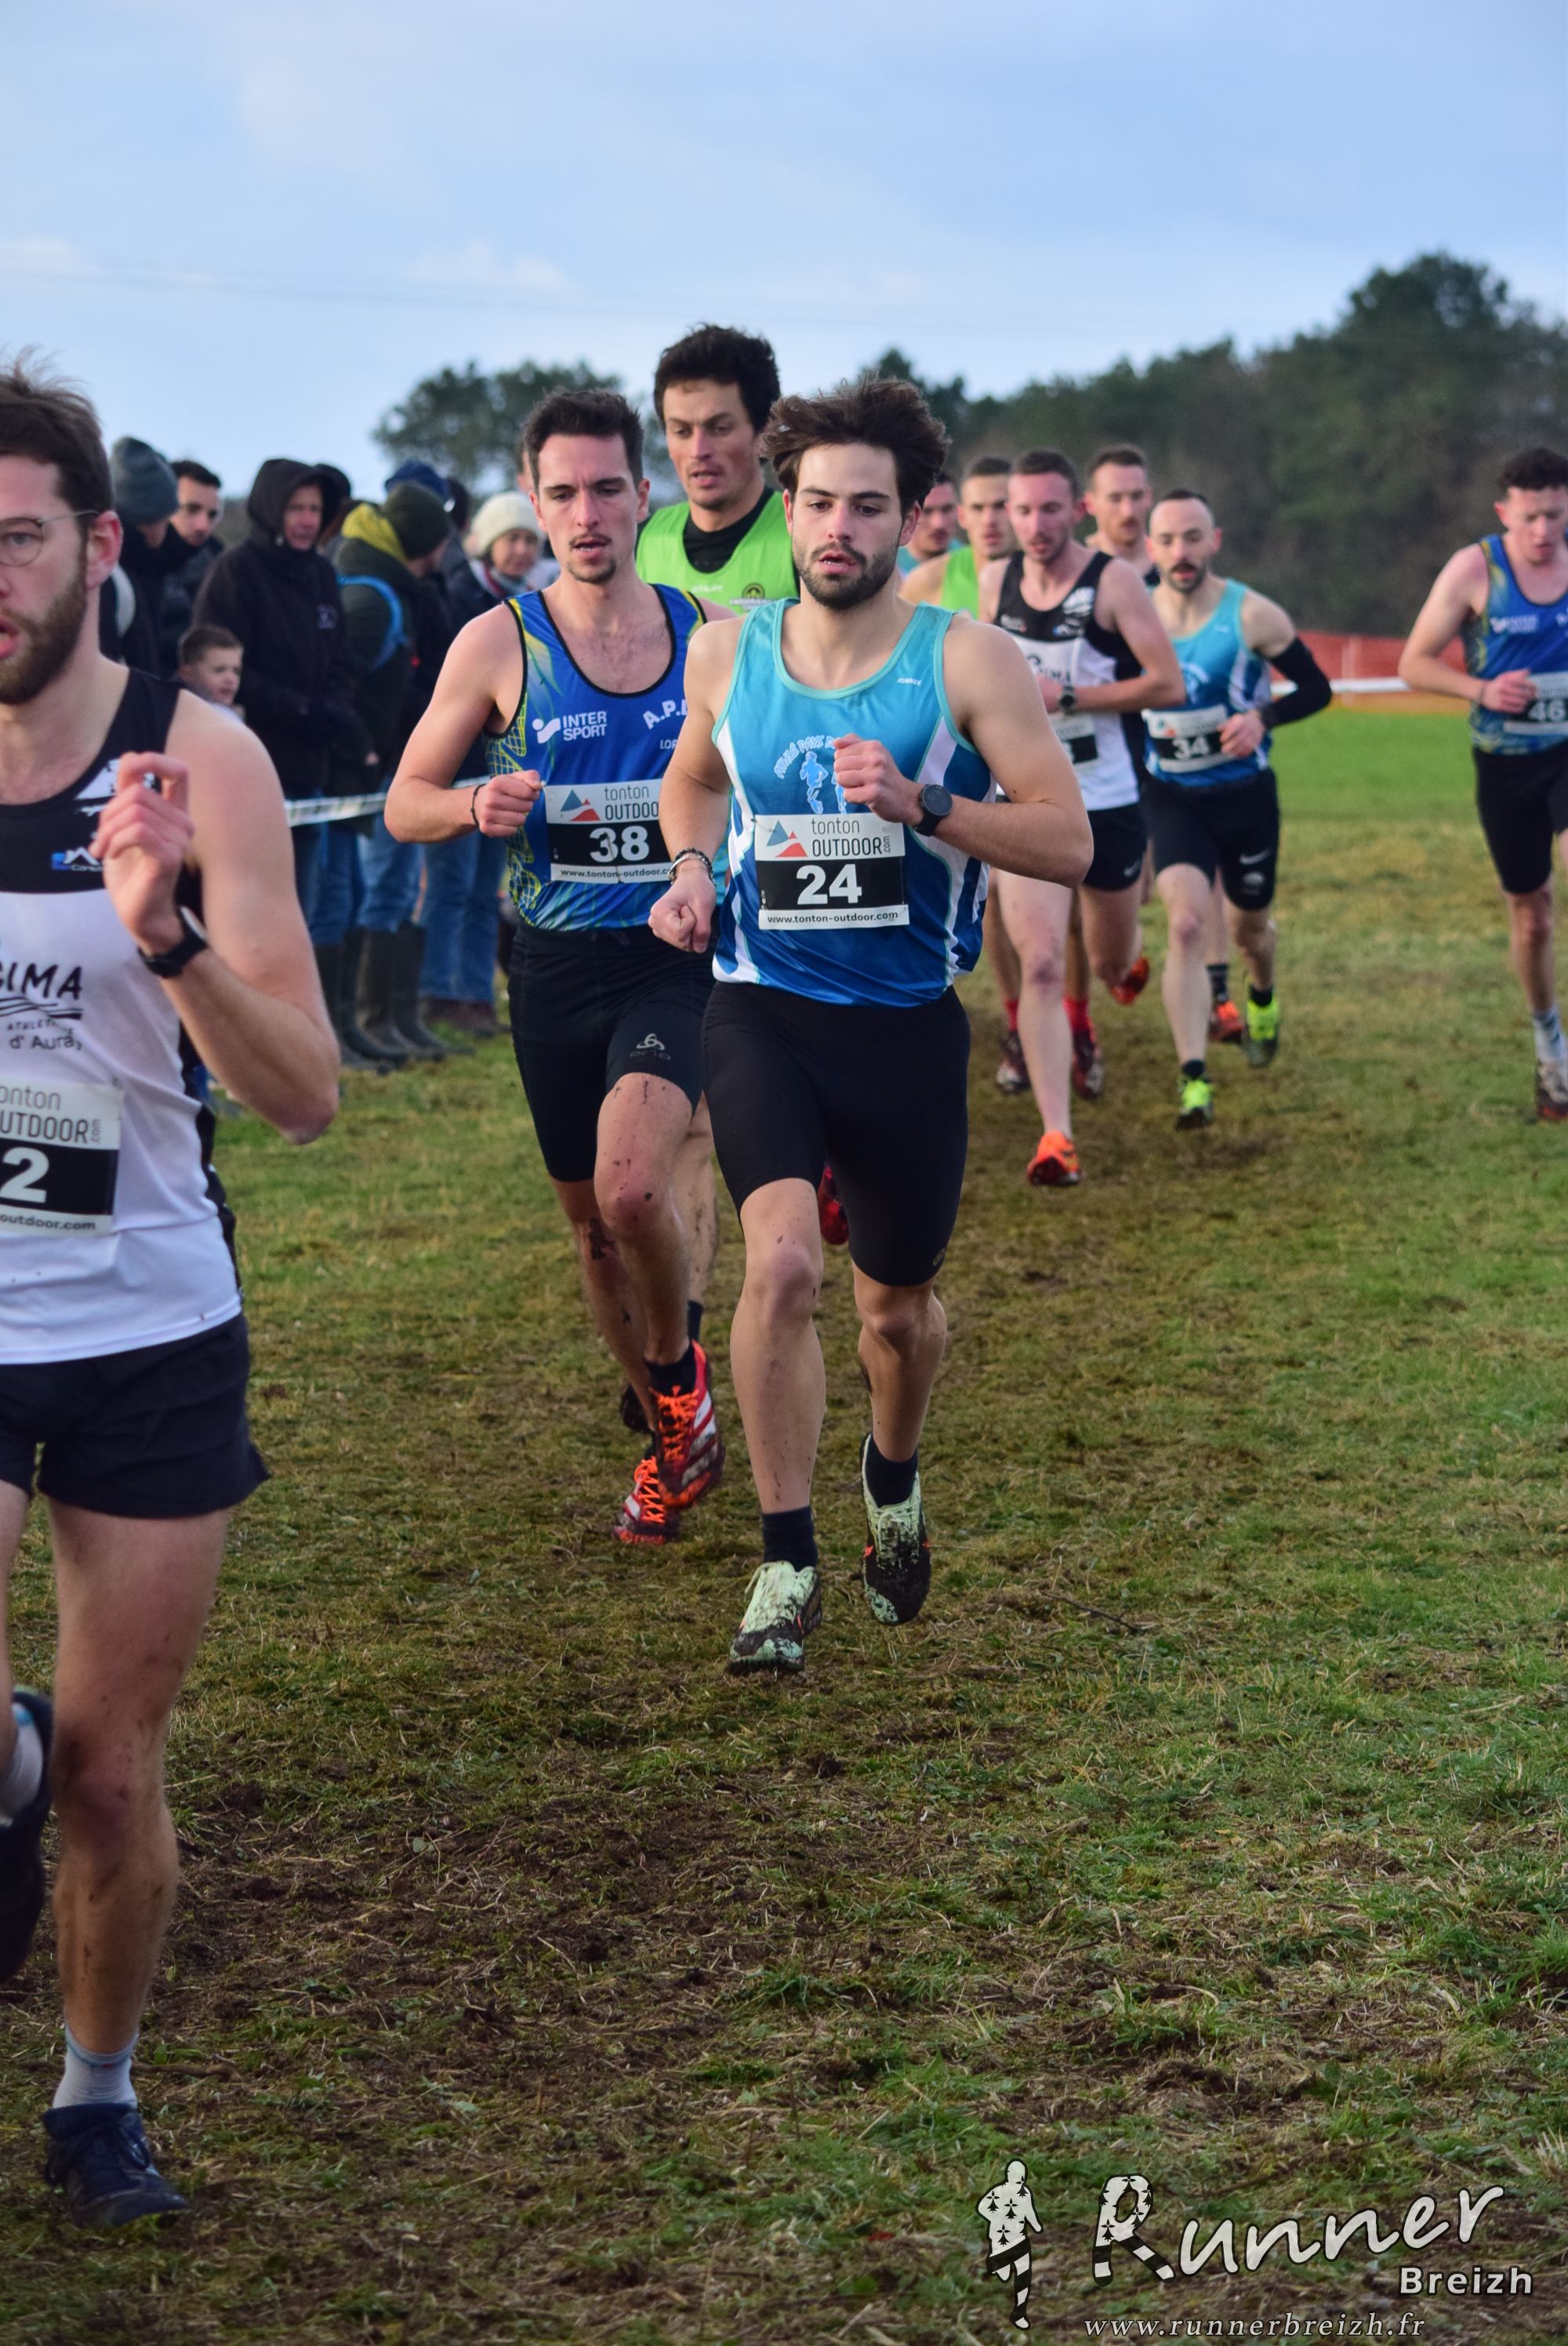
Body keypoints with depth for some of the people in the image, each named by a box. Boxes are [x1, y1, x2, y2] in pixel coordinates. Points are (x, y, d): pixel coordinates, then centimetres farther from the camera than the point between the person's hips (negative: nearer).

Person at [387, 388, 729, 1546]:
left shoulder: (714, 631, 1)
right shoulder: (498, 644, -2)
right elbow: (404, 802, 4)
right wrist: (477, 808, -17)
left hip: (680, 951, -2)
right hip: (557, 962, 2)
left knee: (630, 1186, -24)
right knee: (594, 1222, 12)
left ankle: (680, 1370, 6)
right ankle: (675, 1436, 34)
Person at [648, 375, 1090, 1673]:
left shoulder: (969, 660, -8)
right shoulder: (725, 655, 1)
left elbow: (1068, 843, -12)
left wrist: (922, 803, -25)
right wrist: (692, 868, 2)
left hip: (908, 1022, 0)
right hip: (763, 1007, 0)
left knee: (900, 1306, 14)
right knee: (782, 1261, -22)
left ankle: (894, 1480, 48)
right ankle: (787, 1564, -8)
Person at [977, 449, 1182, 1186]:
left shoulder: (1113, 581, -10)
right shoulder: (994, 582, 3)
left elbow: (1168, 683, -15)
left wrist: (1067, 697, -19)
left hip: (1107, 802, -2)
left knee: (1112, 967, 15)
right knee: (1040, 965, -13)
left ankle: (1130, 958, 55)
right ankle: (1056, 1136, -15)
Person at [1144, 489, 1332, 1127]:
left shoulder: (1252, 615, -13)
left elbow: (1317, 688, -5)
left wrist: (1262, 718, -22)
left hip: (1245, 792, 0)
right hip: (1170, 794, 0)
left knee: (1248, 927, 18)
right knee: (1186, 921, -20)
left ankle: (1262, 997, 56)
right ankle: (1193, 1079, -24)